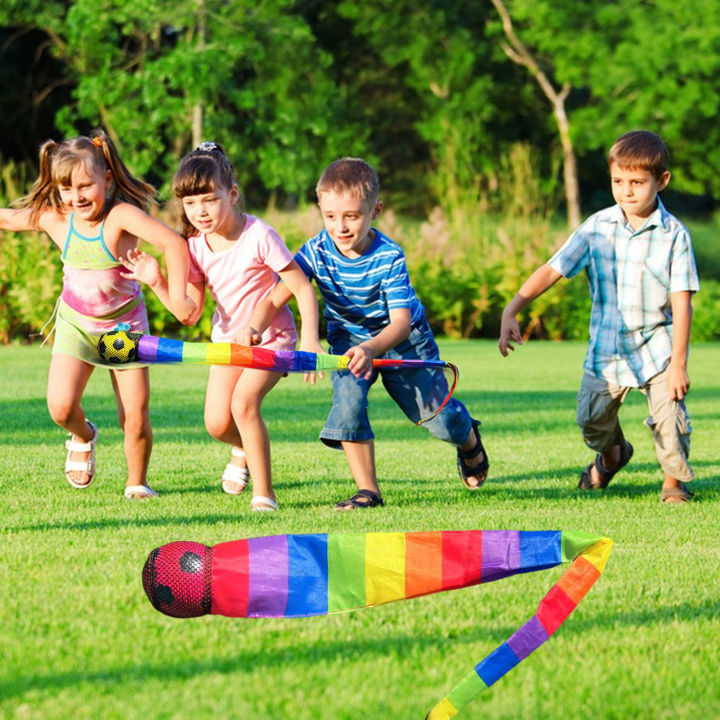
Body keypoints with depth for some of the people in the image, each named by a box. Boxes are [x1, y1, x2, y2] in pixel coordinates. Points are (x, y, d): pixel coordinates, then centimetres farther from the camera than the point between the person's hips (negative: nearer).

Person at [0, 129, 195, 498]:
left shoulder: (121, 216, -26)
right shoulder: (54, 219, -12)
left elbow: (173, 243, -40)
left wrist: (178, 296, -49)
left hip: (124, 325, -3)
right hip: (76, 324, 3)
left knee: (136, 419, -4)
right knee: (61, 406, -16)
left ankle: (137, 484, 22)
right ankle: (83, 436, 20)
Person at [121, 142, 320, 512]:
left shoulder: (258, 236, -22)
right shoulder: (195, 246, -6)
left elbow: (303, 289, -18)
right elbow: (190, 314, -2)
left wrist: (310, 341, -27)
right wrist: (156, 282, -14)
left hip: (272, 337, -5)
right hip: (228, 339, 5)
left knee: (243, 402, -26)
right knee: (217, 422, -5)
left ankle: (264, 493, -15)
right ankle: (244, 449, 33)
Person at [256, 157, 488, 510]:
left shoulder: (389, 257, -31)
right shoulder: (317, 252, -23)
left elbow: (401, 322, -37)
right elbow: (278, 294, -27)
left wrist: (371, 349, -57)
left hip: (403, 338, -2)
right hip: (348, 337, 2)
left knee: (436, 416, 1)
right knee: (347, 399, -25)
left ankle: (468, 437, 41)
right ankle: (367, 491, -14)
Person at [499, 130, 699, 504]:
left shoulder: (673, 235, -9)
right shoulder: (597, 227, -3)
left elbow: (681, 303, -10)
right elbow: (552, 270, -4)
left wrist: (678, 363, -13)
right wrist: (511, 310, -15)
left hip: (657, 344, -3)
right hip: (607, 348, 3)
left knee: (668, 417, -14)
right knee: (592, 418, 6)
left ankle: (674, 480, 16)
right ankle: (612, 454, 43)